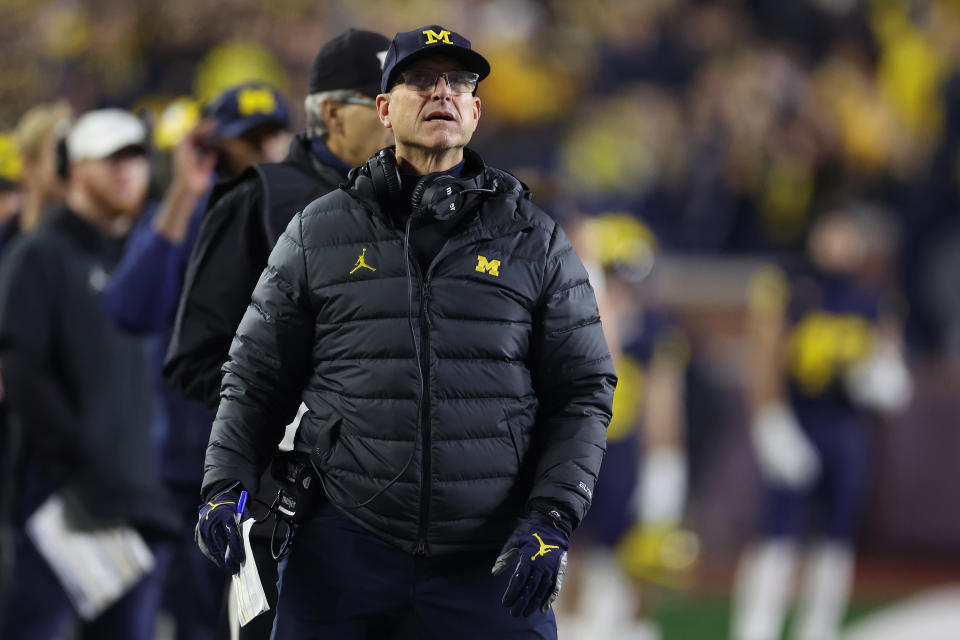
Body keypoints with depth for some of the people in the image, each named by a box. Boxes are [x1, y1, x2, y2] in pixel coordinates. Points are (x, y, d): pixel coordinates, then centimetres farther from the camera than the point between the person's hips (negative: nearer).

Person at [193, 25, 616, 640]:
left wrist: (552, 518, -6)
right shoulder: (317, 233, 8)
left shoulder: (535, 241, 7)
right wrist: (227, 485, -2)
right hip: (346, 542, 0)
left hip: (491, 553, 0)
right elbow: (257, 376, 12)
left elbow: (582, 392, 6)